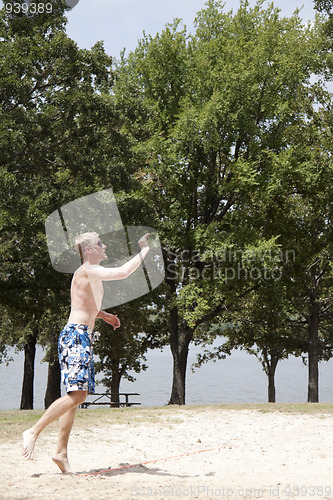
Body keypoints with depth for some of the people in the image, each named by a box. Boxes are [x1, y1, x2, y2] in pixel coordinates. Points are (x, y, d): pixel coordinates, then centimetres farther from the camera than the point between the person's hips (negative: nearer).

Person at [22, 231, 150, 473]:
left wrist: (105, 315, 25)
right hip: (76, 336, -10)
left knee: (77, 395, 6)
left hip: (82, 338, 10)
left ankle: (62, 452, 5)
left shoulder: (91, 274, 22)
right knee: (77, 394, -18)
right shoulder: (88, 270, -9)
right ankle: (34, 431, -12)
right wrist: (144, 251, -10)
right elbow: (123, 272, -23)